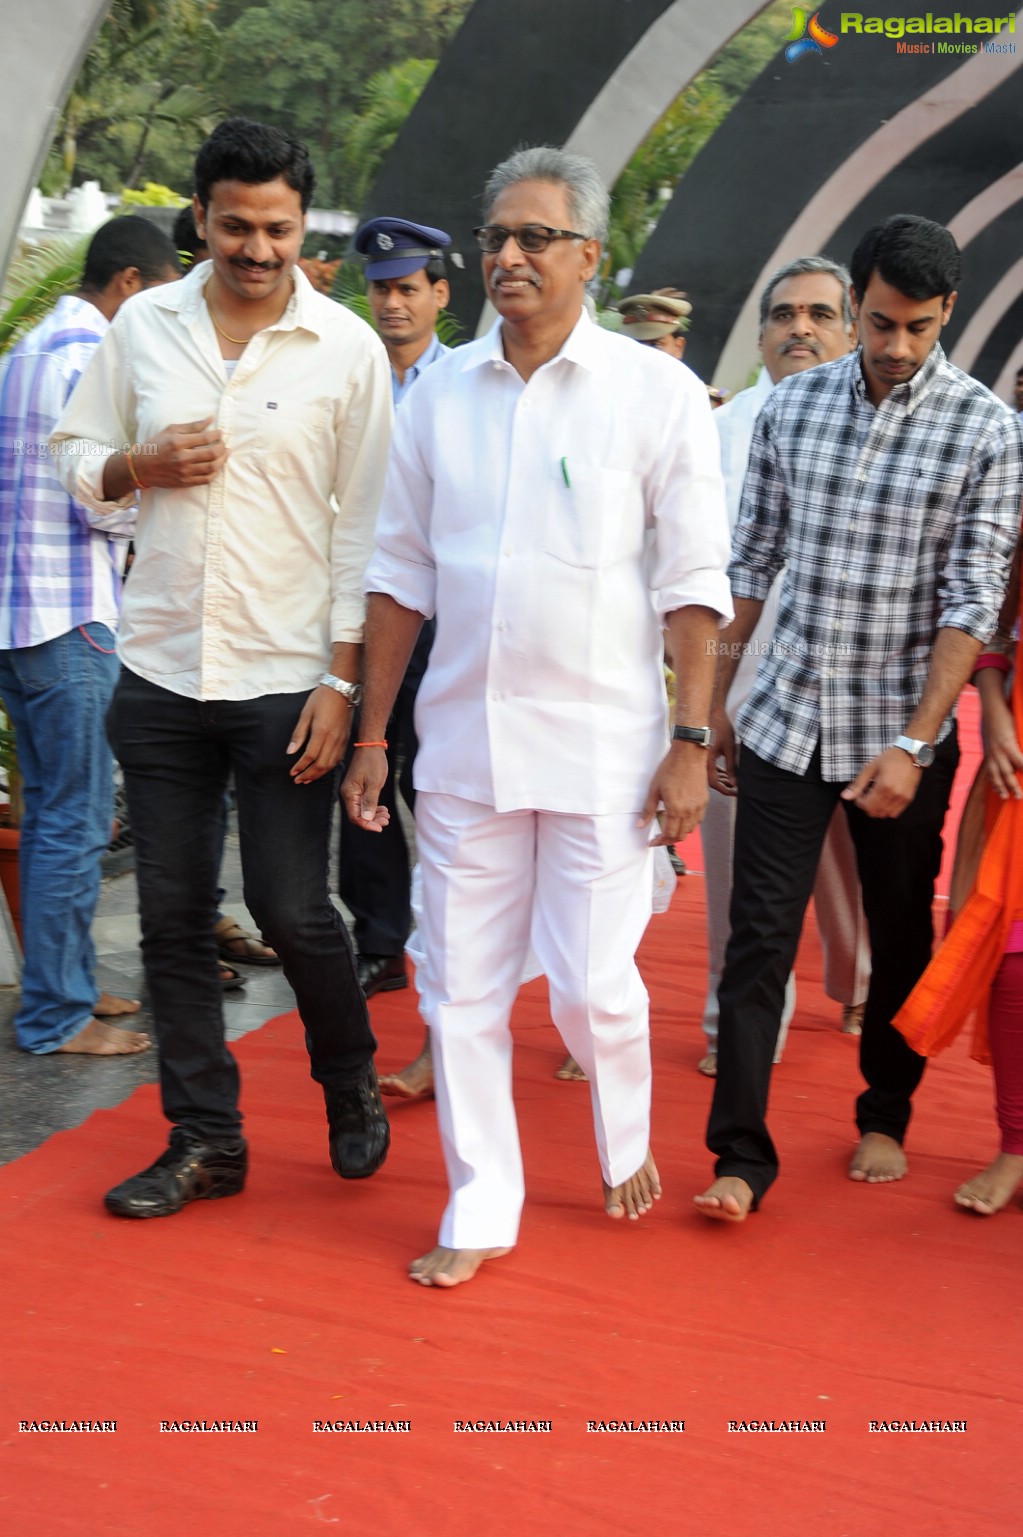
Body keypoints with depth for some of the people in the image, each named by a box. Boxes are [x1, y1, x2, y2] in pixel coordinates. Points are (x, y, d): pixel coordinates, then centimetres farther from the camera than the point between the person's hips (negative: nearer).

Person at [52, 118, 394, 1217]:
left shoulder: (347, 349, -2)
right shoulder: (143, 328, 5)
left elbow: (363, 527, -3)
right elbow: (75, 460, 13)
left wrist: (341, 681, -9)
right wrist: (141, 466, -10)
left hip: (286, 677, -3)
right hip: (160, 672, 3)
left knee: (291, 909, 1)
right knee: (173, 912, 7)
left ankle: (353, 1090, 28)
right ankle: (204, 1140, 20)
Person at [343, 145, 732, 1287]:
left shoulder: (657, 393, -2)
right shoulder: (438, 393, 7)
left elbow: (692, 584, -2)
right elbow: (400, 576, 11)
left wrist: (691, 742, -7)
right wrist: (371, 735, 9)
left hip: (602, 744, -3)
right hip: (463, 739, 3)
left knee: (592, 986, 1)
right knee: (460, 986, 6)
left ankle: (626, 1150, 32)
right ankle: (480, 1212, 22)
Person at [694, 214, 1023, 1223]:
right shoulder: (791, 404, 2)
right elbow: (752, 560, 9)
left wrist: (913, 744, -17)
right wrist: (714, 697, 10)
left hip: (902, 733, -1)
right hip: (786, 721, 2)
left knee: (901, 939, 13)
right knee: (760, 936, -2)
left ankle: (885, 1117, 33)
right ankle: (742, 1154, 5)